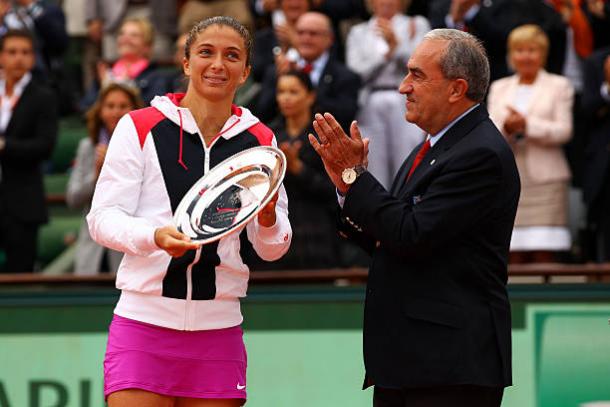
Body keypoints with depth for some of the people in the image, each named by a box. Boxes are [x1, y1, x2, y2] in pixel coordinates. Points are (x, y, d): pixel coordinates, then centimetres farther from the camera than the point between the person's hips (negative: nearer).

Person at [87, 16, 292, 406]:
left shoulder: (260, 140, 9)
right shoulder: (140, 127, 1)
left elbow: (274, 249, 9)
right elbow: (102, 218, -4)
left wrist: (268, 218, -14)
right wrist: (154, 236, -24)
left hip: (218, 330, 3)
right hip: (143, 325, -3)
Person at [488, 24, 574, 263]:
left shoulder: (559, 86, 9)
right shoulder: (499, 88, 19)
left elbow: (563, 131, -2)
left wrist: (527, 125, -14)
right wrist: (505, 128, -13)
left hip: (545, 178, -3)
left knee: (544, 253, -9)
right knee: (513, 254, -4)